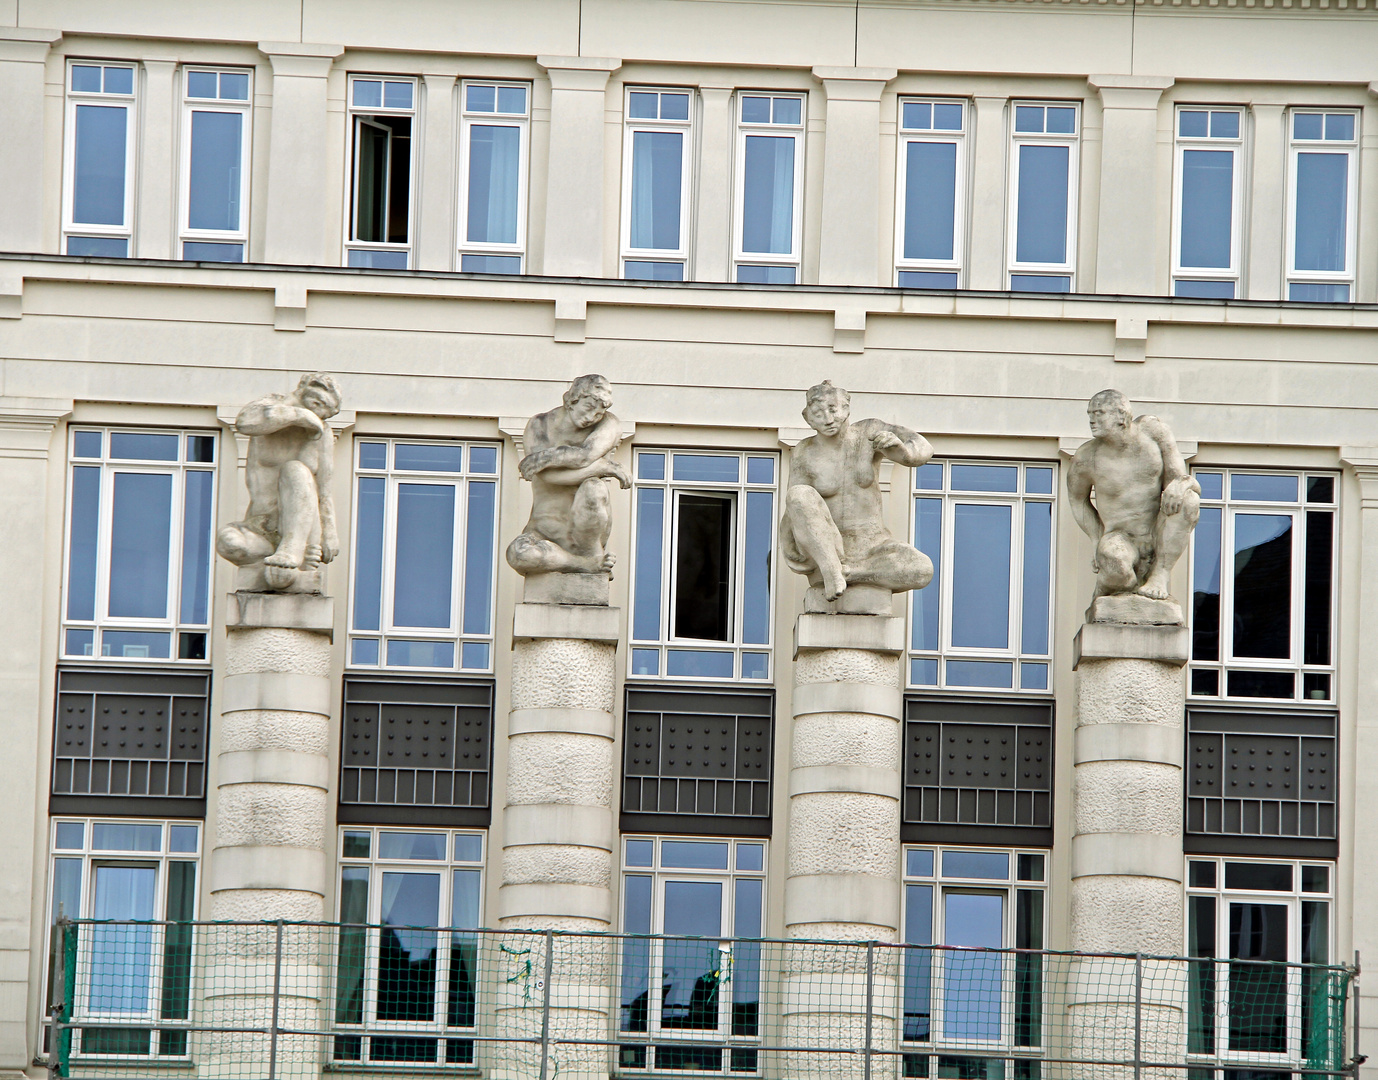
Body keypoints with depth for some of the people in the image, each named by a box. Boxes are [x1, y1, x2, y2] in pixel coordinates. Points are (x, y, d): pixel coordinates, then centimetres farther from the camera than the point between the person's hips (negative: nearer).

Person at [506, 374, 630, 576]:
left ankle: (594, 556, -10)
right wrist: (601, 466, -21)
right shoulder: (538, 426, -1)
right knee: (517, 554, -35)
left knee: (592, 487, -34)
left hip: (584, 531, 0)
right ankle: (587, 564, -14)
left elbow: (585, 456, -22)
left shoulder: (609, 425, 0)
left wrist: (545, 457, -17)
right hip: (546, 534, 1)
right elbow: (548, 475, -19)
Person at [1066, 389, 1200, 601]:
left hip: (1160, 538, 2)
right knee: (1114, 563, -38)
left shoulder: (1153, 430, -5)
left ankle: (1160, 576, -17)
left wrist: (1180, 483, -31)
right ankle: (1105, 587, 0)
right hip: (1122, 539, -2)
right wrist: (1099, 541, 5)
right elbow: (1077, 498, 15)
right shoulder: (1088, 458, -7)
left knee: (1189, 499, -26)